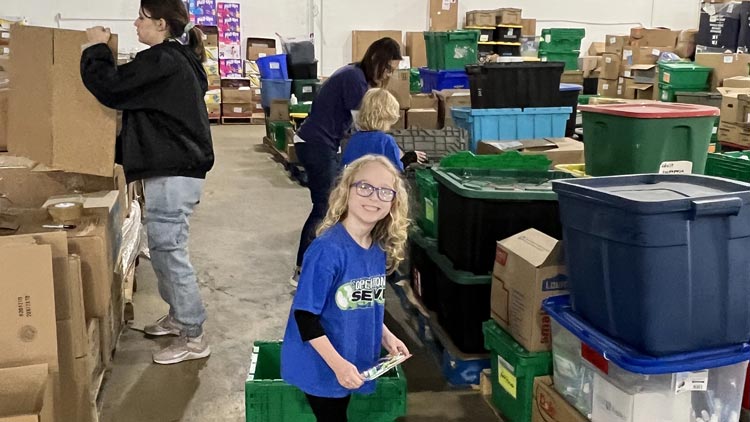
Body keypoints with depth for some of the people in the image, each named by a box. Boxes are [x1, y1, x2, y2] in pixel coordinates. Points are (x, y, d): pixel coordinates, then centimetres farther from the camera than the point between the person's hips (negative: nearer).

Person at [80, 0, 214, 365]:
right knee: (163, 250, 19)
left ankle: (193, 338, 5)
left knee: (169, 252, -3)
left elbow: (112, 88, -17)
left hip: (172, 174, -10)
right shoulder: (178, 59, 16)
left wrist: (95, 48, -2)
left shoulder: (162, 61, -17)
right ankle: (178, 316, 33)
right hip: (175, 169, 10)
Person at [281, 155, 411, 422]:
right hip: (320, 366, -7)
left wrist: (385, 335, 2)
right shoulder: (328, 249, -25)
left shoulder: (380, 249, -2)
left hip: (351, 362, 7)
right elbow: (305, 315, -23)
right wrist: (338, 364, -24)